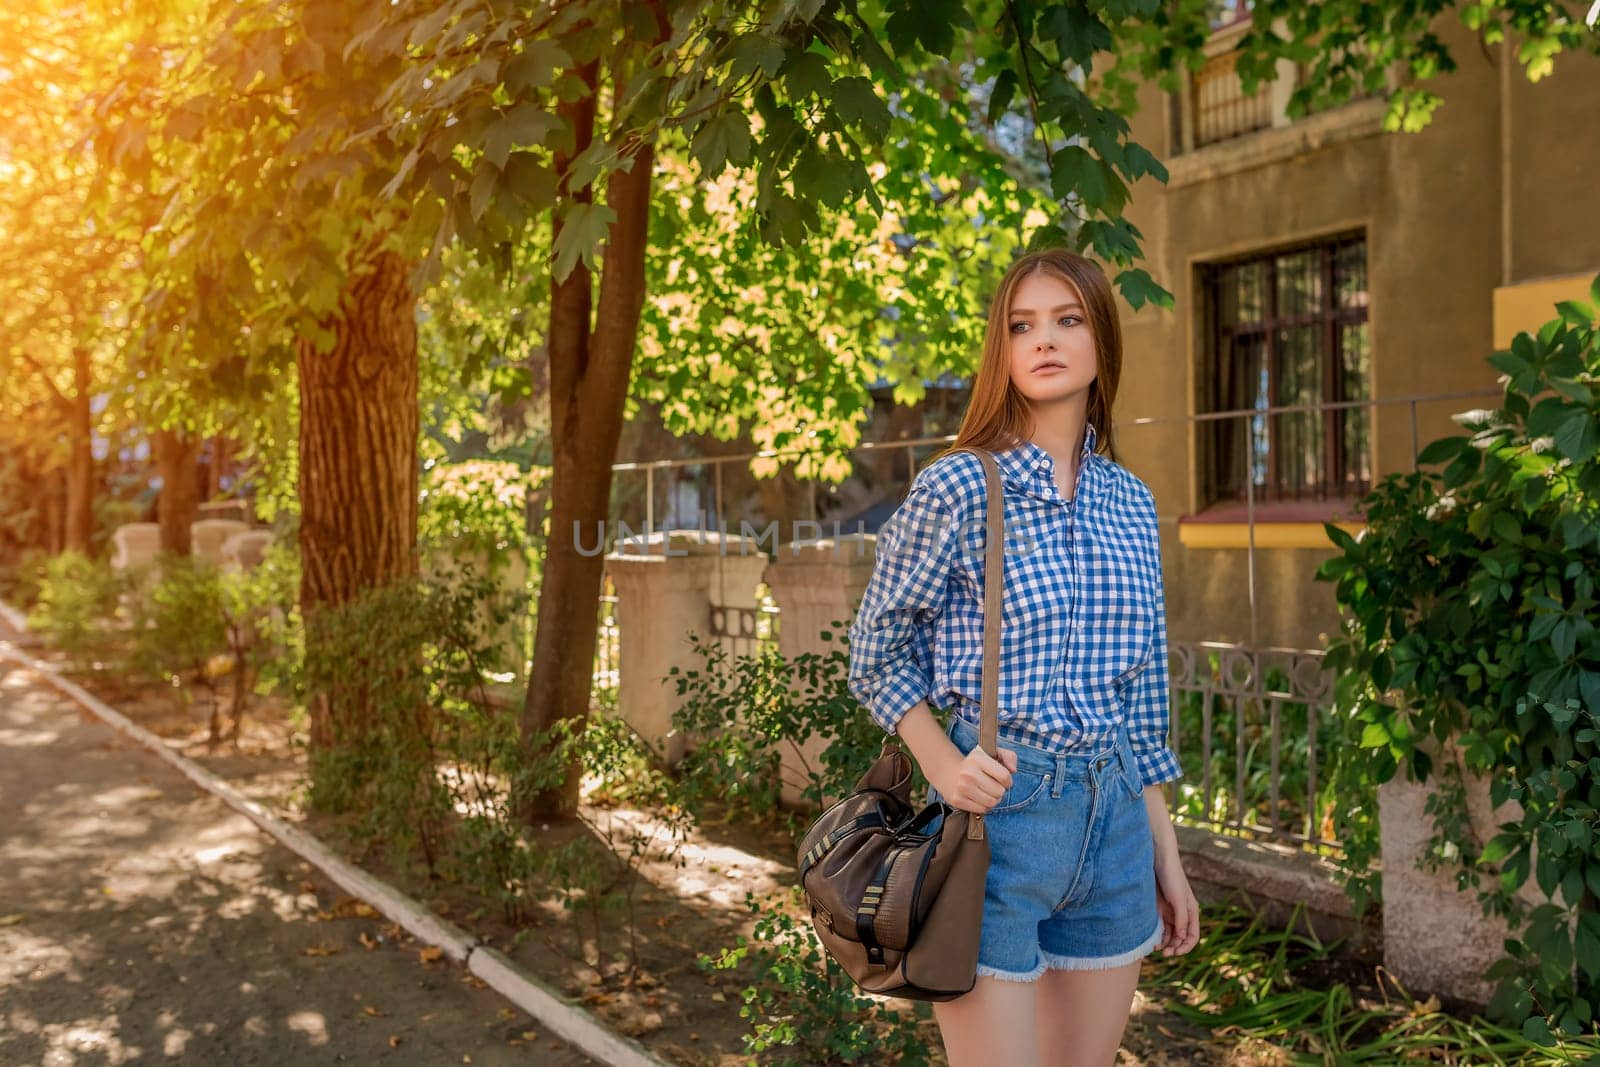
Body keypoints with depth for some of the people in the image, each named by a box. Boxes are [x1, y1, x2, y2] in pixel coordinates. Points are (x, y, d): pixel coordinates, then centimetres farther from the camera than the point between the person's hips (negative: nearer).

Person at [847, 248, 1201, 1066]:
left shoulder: (1130, 501, 7)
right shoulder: (958, 486, -9)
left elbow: (1143, 692, 12)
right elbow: (878, 650, -1)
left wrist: (1165, 852, 14)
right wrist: (942, 764, -16)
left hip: (1113, 815, 5)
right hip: (996, 811, -5)